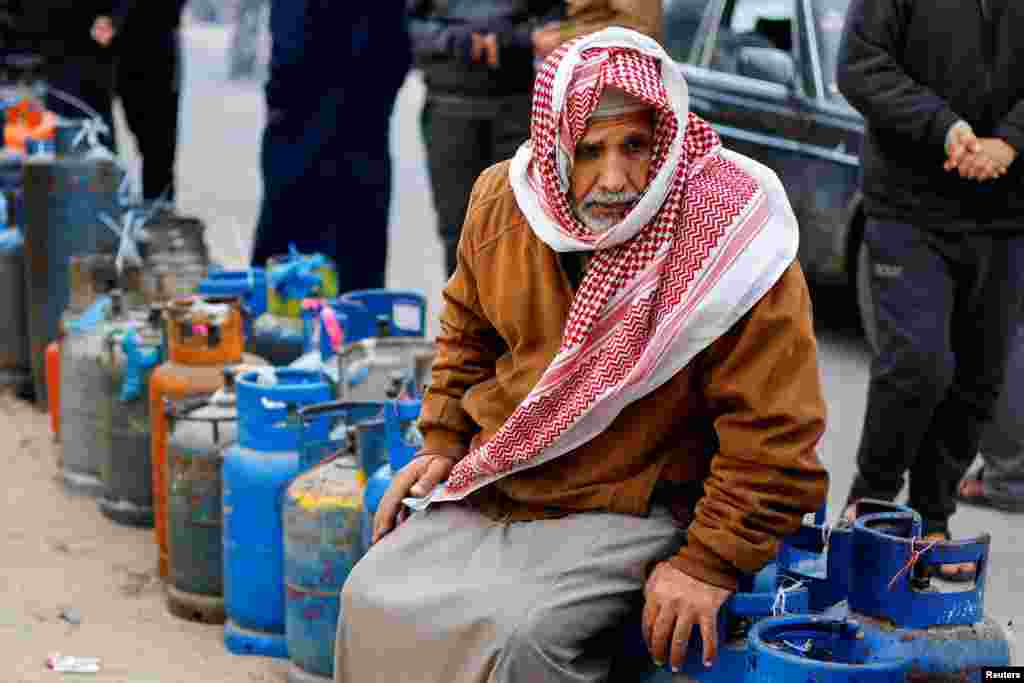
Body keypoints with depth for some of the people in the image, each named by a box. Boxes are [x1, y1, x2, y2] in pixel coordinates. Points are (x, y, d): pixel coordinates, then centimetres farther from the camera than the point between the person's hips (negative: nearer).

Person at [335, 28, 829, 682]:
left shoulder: (731, 243, -22)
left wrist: (712, 563, -20)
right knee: (373, 602, -4)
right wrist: (444, 444, 9)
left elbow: (774, 432, -19)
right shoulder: (501, 200, -4)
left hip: (628, 510, -5)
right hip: (491, 488, 6)